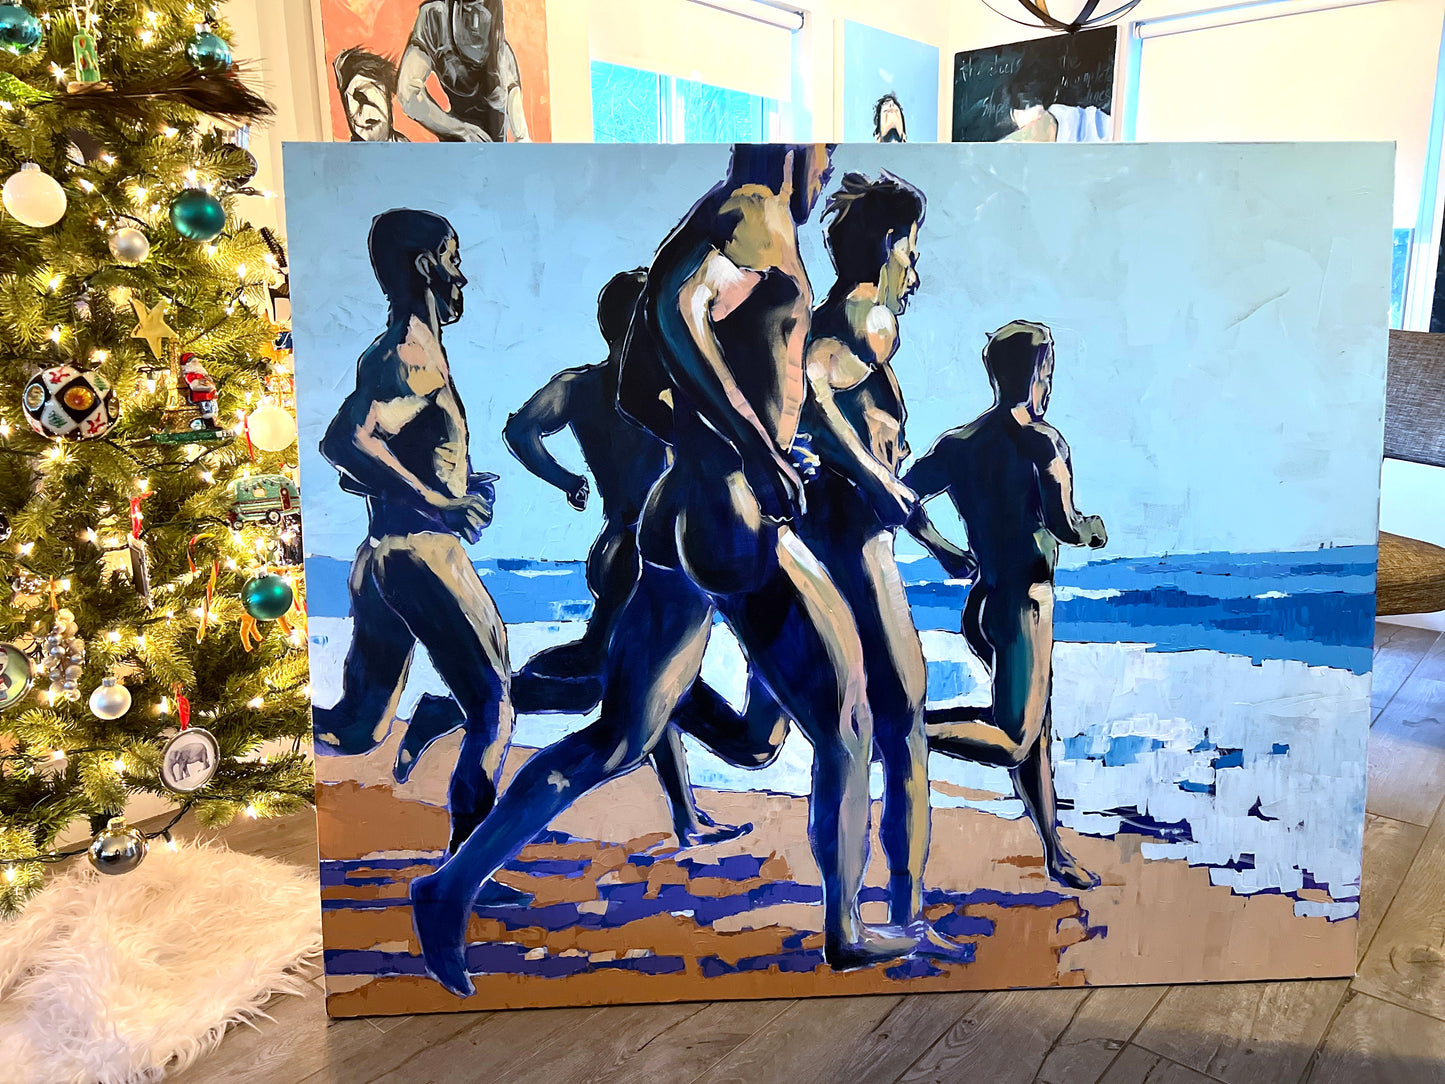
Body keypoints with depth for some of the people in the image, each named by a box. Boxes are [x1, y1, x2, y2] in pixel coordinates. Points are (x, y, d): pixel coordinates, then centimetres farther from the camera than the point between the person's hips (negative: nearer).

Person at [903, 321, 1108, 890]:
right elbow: (1066, 527, -17)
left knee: (1038, 726, 18)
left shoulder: (956, 441, 7)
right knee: (1012, 743, -8)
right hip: (1023, 602, -8)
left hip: (982, 602, 8)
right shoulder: (1042, 440, -12)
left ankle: (1055, 853, 26)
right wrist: (1095, 528, 2)